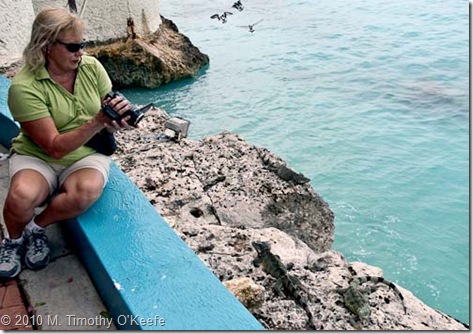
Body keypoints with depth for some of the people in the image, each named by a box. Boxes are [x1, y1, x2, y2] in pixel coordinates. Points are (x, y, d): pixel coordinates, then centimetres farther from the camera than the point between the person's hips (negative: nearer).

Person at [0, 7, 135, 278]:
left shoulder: (91, 67, -5)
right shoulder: (24, 86, -18)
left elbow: (109, 119, 3)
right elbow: (55, 147, -21)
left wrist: (120, 117, -22)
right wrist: (97, 122, -33)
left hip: (87, 155, 2)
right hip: (37, 157, -2)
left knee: (87, 191, -33)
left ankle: (37, 226, -1)